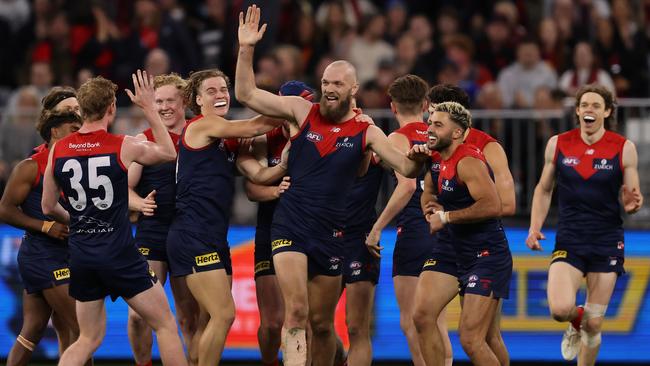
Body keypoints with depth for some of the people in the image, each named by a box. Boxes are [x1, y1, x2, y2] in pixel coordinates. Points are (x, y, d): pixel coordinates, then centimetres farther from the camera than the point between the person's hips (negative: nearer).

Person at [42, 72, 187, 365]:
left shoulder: (58, 151, 1)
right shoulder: (124, 146, -9)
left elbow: (48, 207, 12)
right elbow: (168, 153, 11)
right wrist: (148, 108, 16)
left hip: (81, 256, 5)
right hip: (119, 254, -5)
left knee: (89, 339, 16)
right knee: (166, 326, 7)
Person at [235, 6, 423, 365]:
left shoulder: (366, 133, 2)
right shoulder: (301, 111, 1)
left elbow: (406, 167, -4)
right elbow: (247, 95, -1)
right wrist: (246, 49, -13)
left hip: (330, 233, 2)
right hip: (290, 227, -2)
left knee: (322, 323, 11)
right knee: (296, 311, -18)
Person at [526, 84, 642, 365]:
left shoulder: (624, 149, -3)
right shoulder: (558, 144, 0)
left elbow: (629, 201, 2)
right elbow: (544, 189, 12)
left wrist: (632, 203, -22)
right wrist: (535, 228, 1)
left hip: (607, 243, 0)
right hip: (569, 241, 0)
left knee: (593, 325, 1)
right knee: (561, 309, -20)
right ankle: (575, 321, 18)